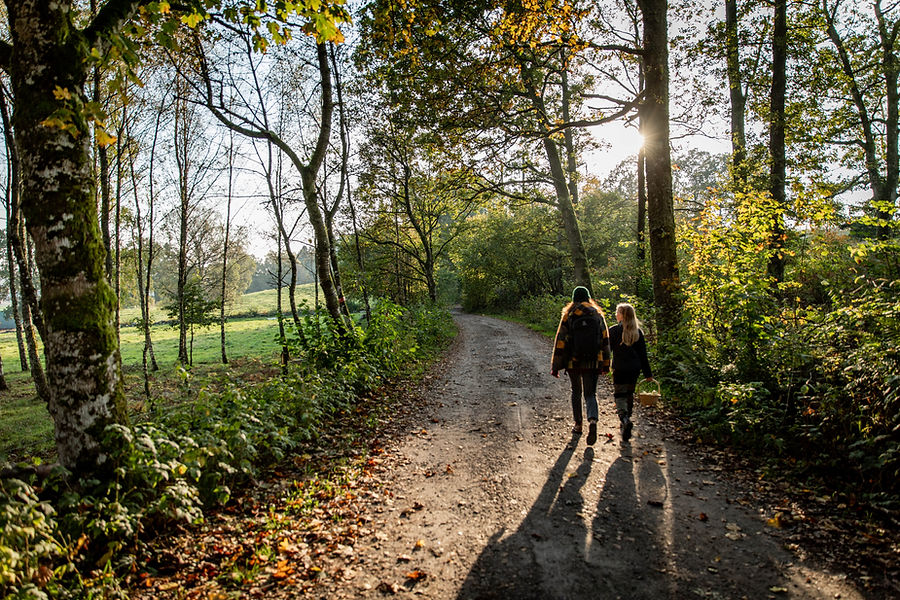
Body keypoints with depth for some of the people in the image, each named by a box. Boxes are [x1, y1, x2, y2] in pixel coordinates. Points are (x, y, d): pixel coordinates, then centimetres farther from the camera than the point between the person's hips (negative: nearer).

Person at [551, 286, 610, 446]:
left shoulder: (568, 315, -4)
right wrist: (606, 364, 14)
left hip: (573, 362, -1)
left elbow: (560, 342, -6)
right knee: (590, 394, 6)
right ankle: (592, 421, -20)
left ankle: (578, 424, 27)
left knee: (576, 392, 19)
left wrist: (555, 366, -1)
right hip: (593, 363, 1)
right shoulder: (598, 314, 3)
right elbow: (605, 341, 6)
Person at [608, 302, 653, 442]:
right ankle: (625, 422, 30)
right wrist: (647, 373, 8)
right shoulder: (638, 332, 2)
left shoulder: (613, 330, -9)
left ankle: (625, 421, -25)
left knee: (619, 396, 0)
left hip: (619, 369, -4)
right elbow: (643, 354, 4)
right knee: (629, 394, 19)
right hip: (634, 369, 4)